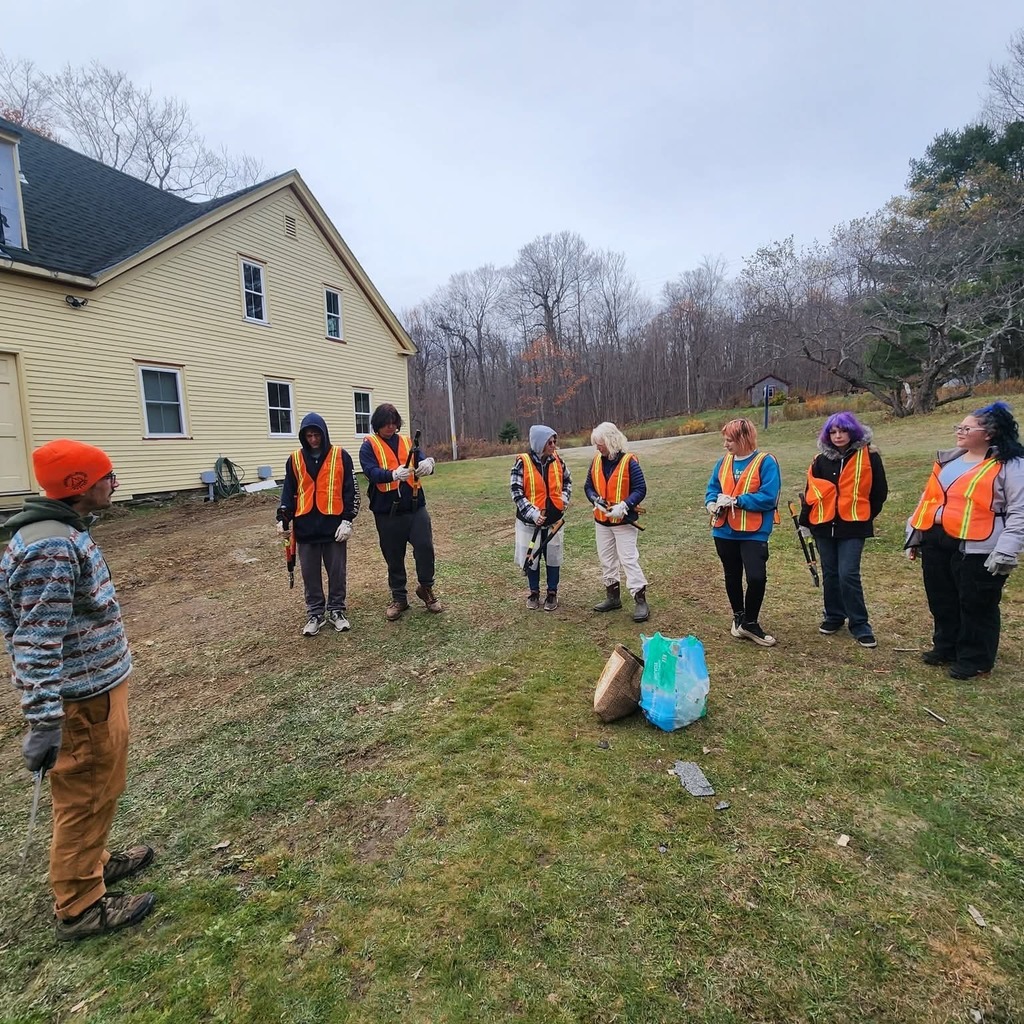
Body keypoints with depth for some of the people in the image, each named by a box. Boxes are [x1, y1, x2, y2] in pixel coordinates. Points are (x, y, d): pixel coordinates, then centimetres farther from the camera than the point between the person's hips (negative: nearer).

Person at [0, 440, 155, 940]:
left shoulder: (65, 531, 6)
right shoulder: (51, 548, -26)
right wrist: (43, 723, -24)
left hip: (98, 687, 10)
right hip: (84, 700, -10)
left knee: (97, 790, 25)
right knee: (86, 798, 7)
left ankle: (92, 862, 45)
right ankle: (80, 907, 26)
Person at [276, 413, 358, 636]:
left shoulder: (341, 456, 0)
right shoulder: (295, 459, 7)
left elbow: (350, 490, 0)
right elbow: (288, 491, 10)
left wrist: (347, 520, -7)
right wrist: (283, 518, -3)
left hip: (334, 526, -2)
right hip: (305, 527, 2)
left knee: (337, 572, 7)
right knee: (310, 574, 9)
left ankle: (336, 610, 23)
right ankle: (315, 613, 22)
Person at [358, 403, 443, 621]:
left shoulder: (407, 442, 11)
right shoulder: (369, 446, 0)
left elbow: (422, 460, -4)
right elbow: (371, 471, -16)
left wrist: (428, 463, -30)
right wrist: (393, 474, -37)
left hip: (415, 506, 2)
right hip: (387, 511, -2)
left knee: (425, 547, -6)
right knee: (394, 556, 8)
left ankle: (426, 588, 18)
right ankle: (399, 598, 24)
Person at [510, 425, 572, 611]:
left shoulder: (557, 460, -2)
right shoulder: (522, 463, -14)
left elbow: (567, 481, 16)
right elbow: (515, 492, -15)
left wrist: (564, 500, 0)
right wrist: (533, 513, -21)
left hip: (554, 519, 3)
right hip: (530, 520, -3)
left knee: (553, 557, 11)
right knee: (532, 557, 9)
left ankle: (552, 593, 27)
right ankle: (534, 593, 28)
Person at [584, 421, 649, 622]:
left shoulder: (629, 461, -14)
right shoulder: (596, 461, 3)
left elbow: (640, 489, -14)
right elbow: (588, 486, 9)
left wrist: (624, 505, -27)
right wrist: (595, 499, -12)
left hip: (624, 522, -6)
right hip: (602, 521, 6)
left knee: (628, 559, -7)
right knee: (606, 559, 14)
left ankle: (641, 600, 2)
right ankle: (612, 597, 28)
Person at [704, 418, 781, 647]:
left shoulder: (766, 462, -11)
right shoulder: (723, 462, 7)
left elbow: (768, 497, -18)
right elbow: (712, 488, 12)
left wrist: (735, 501, -21)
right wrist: (712, 503, -11)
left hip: (754, 533, -5)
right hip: (724, 531, 6)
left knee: (757, 577, -13)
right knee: (732, 576, 16)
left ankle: (750, 622, 9)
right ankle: (738, 617, 36)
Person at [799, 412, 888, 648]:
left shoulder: (868, 457, -4)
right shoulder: (821, 460, 5)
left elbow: (880, 491, 4)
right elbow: (811, 492, 9)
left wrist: (865, 516, 7)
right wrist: (804, 521, 9)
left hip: (852, 527, -4)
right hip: (824, 526, 4)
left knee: (848, 575, -9)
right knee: (830, 574, 12)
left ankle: (860, 625, 4)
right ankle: (834, 616, 27)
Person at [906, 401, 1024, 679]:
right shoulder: (947, 460, 13)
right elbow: (928, 499, 18)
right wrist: (914, 535, 16)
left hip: (976, 549, -7)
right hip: (935, 542, 7)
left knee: (976, 606, 5)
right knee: (941, 601, 17)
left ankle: (975, 659, 21)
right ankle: (945, 648, 33)